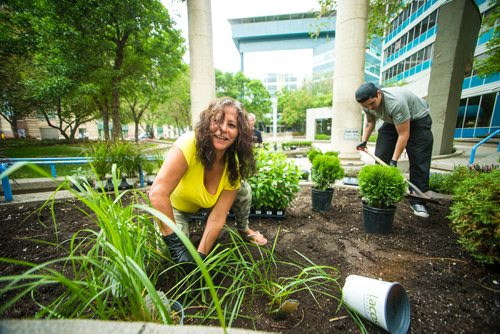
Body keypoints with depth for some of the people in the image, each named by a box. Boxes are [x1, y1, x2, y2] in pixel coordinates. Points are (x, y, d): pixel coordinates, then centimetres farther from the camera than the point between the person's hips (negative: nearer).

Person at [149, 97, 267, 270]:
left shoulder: (234, 165, -25)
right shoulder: (189, 144, -37)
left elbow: (218, 217, -24)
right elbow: (157, 193, -42)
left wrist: (200, 255, -30)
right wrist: (177, 245, -40)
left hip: (206, 204, 3)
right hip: (172, 205, -2)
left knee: (244, 190, -16)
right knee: (176, 249, -25)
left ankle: (243, 229, 15)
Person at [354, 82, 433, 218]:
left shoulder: (396, 102, -40)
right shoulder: (368, 104, -18)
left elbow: (403, 134, -36)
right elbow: (370, 122, 3)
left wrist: (394, 160, -34)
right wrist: (364, 141, -6)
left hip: (418, 118, -6)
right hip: (392, 121, 6)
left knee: (419, 161, -10)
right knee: (381, 156, -2)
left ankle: (417, 201, -3)